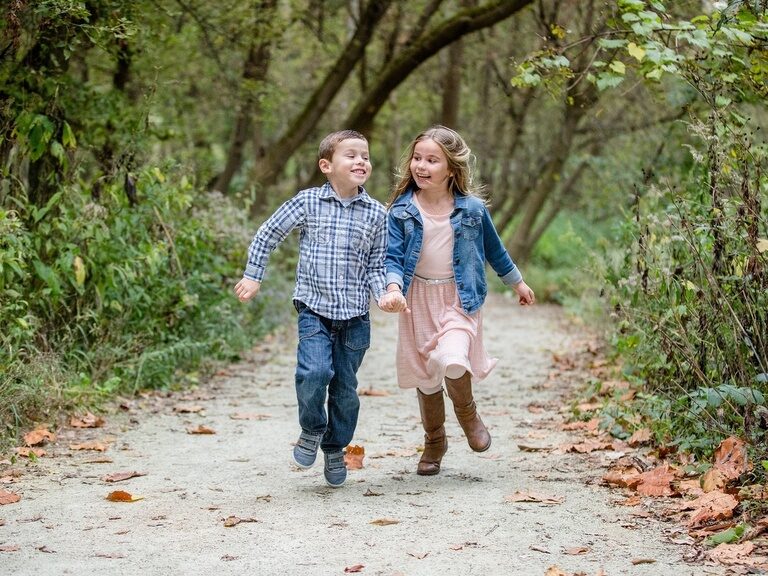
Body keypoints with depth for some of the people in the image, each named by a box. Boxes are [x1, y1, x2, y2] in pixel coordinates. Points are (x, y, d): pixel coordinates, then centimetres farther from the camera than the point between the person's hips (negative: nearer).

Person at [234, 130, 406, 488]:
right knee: (315, 371, -22)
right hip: (314, 309, -2)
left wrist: (384, 295, -10)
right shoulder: (307, 203, -3)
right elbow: (267, 235, 7)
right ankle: (312, 429, 7)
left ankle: (335, 449, 30)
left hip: (355, 315, 2)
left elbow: (376, 266, 8)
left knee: (345, 387, 8)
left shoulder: (376, 213, 2)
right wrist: (252, 276, 6)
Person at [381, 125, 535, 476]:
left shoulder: (472, 208, -4)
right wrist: (393, 287, -27)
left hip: (460, 298, -2)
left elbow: (493, 249, 11)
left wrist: (518, 283, 23)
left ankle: (468, 415, 8)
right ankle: (434, 443, 31)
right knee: (424, 375, 9)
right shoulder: (401, 209, -4)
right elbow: (393, 256, -6)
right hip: (418, 299, 2)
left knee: (452, 361, -25)